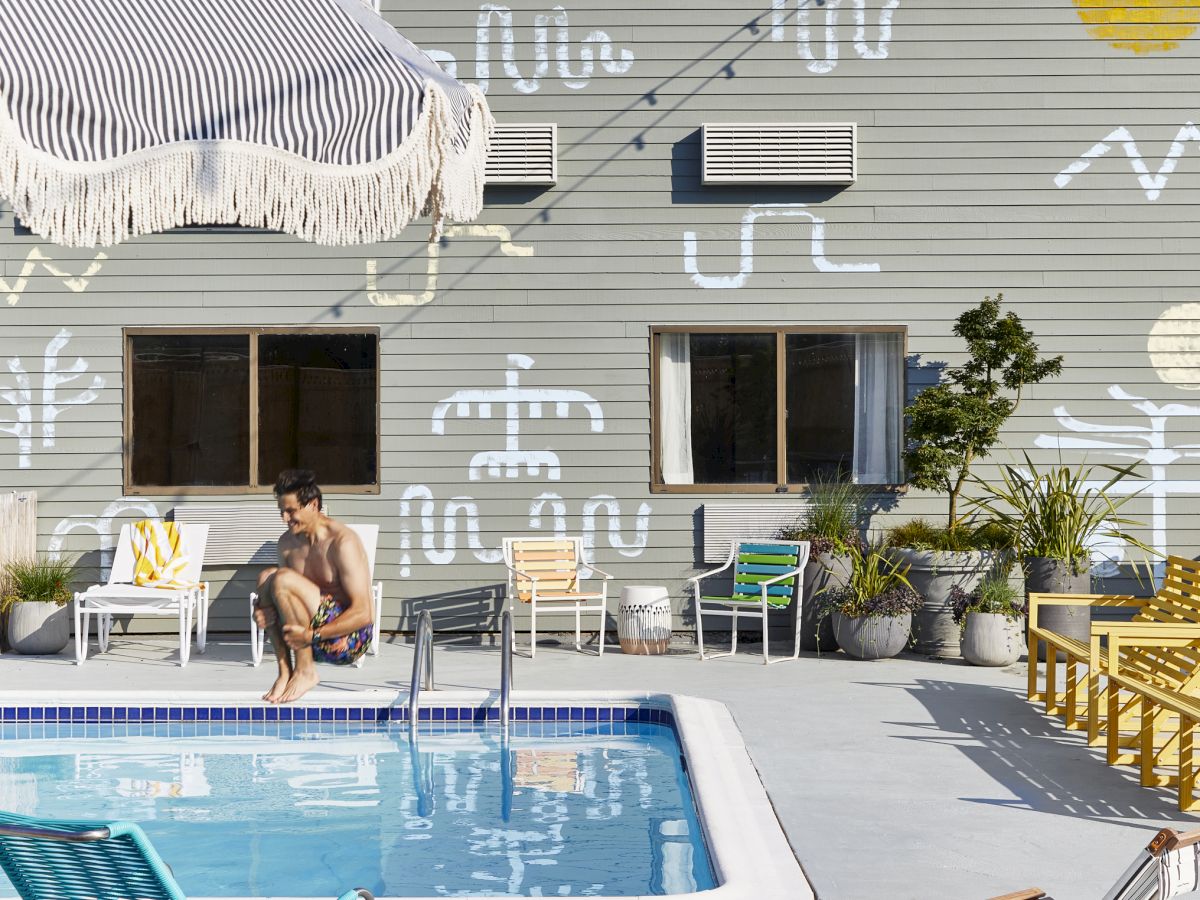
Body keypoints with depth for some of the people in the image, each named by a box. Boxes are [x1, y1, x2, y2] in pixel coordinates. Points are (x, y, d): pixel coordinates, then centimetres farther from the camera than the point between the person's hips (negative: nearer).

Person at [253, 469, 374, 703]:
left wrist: (311, 635, -27)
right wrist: (261, 611, -8)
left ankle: (305, 671, -12)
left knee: (283, 579, -22)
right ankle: (285, 671, -12)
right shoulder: (288, 542, 7)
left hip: (351, 639, -8)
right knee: (266, 577, -7)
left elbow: (362, 614, -22)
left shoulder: (342, 542, -17)